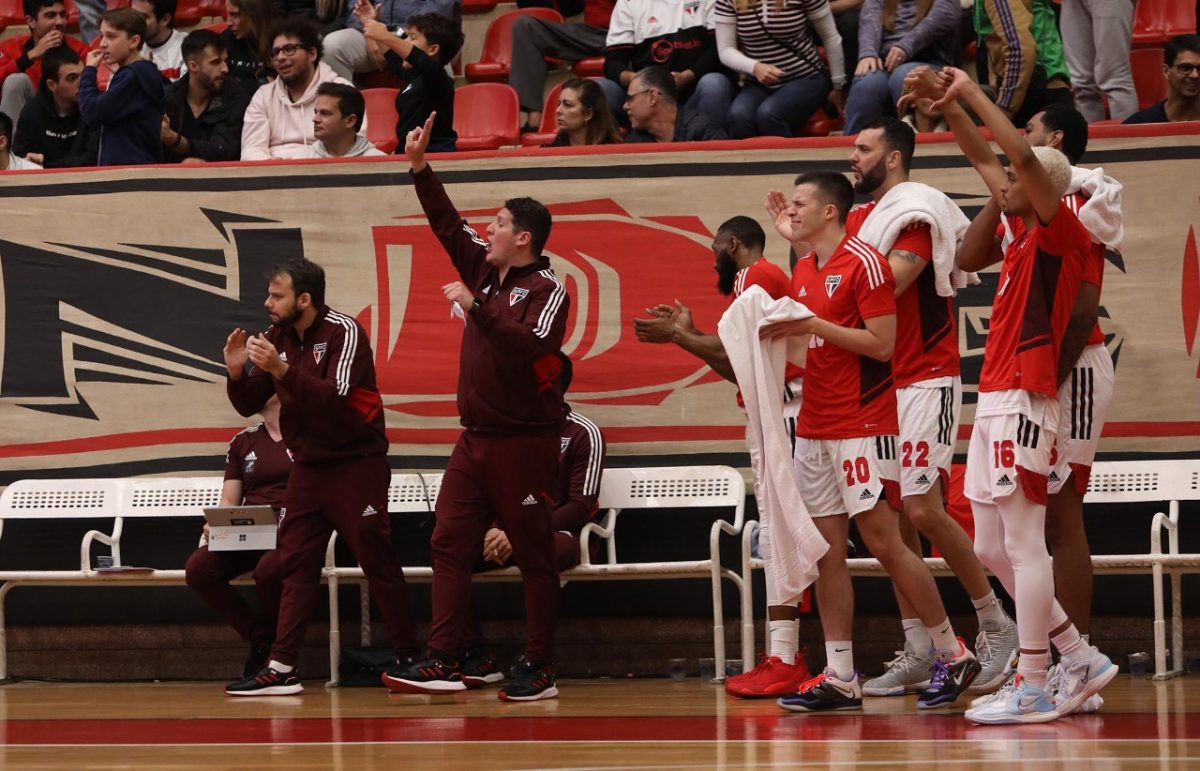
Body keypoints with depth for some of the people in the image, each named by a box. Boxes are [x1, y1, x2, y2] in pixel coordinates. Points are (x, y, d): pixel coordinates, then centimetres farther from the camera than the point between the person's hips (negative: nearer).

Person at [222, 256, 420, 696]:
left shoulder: (344, 333, -14)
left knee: (378, 562, -3)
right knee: (295, 565, 0)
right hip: (307, 466, 6)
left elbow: (335, 396, -27)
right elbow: (249, 405, 7)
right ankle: (281, 669, -3)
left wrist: (282, 370, -37)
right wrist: (237, 373, -13)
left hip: (355, 464, -6)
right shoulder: (277, 338, 6)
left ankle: (408, 659, 5)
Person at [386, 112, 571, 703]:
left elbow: (532, 344, -26)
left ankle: (540, 670, 0)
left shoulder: (547, 290, -9)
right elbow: (448, 224, 19)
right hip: (476, 437, 8)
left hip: (523, 439, -8)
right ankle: (443, 662, -1)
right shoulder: (487, 271, 13)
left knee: (534, 555, -2)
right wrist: (419, 166, 15)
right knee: (449, 543, 1)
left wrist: (476, 308, -26)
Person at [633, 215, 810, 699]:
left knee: (777, 533, -13)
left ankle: (783, 661, -17)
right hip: (773, 410, 11)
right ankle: (783, 655, 10)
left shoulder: (755, 276, -8)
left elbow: (737, 351, -17)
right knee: (777, 534, 10)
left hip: (778, 411, -11)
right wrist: (687, 334, 22)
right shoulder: (767, 279, 24)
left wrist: (676, 336, -6)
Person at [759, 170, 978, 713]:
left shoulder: (864, 262, -10)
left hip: (863, 424, -8)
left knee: (883, 540, -9)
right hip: (814, 426, 8)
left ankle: (953, 654, 1)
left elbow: (882, 343, -15)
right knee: (826, 551, 3)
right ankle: (839, 678, 4)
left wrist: (812, 325, -17)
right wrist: (778, 331, 6)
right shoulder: (802, 271, 16)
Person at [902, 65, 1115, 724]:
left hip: (1024, 401, -10)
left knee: (1022, 545, -9)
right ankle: (1080, 660, 17)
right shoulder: (1023, 238, 17)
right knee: (992, 550, 11)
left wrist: (972, 92, -13)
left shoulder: (1060, 232, -7)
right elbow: (986, 160, 30)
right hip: (994, 401, 10)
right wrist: (948, 107, 24)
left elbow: (1022, 154, -21)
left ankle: (1034, 687, -7)